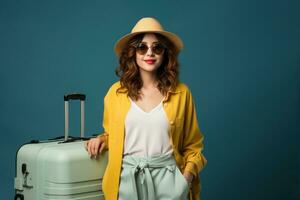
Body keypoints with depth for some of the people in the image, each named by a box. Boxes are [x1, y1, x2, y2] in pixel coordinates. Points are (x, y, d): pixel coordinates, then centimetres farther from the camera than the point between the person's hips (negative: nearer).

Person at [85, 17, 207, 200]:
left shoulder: (181, 93, -1)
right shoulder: (116, 92, 2)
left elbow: (193, 145, 5)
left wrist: (188, 174, -10)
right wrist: (102, 139, -2)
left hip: (167, 179, -1)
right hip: (127, 178, 1)